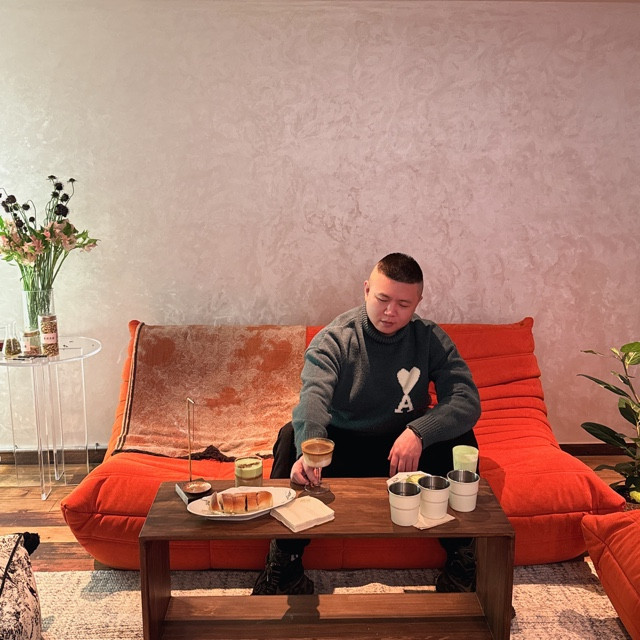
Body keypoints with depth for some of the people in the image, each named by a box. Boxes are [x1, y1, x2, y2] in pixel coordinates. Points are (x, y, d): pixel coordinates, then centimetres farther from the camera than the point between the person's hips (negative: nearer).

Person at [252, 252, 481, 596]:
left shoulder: (430, 338, -7)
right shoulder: (333, 339, -14)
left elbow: (467, 400, -19)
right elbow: (313, 395, -33)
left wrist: (418, 432, -37)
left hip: (405, 449, 1)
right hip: (341, 447, -1)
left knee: (459, 438, -25)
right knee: (291, 436, -29)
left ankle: (461, 558, -14)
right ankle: (285, 561, -21)